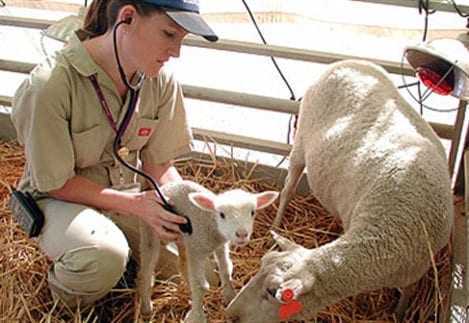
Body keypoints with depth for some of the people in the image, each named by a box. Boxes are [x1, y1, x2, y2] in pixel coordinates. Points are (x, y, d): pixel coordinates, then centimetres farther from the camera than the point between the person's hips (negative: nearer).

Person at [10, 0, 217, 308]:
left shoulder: (161, 81, -14)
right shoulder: (49, 86, -30)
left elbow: (159, 165, -5)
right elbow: (55, 183, -20)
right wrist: (134, 204, -27)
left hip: (129, 190, 5)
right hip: (62, 199, -5)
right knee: (104, 257, -35)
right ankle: (67, 292, 1)